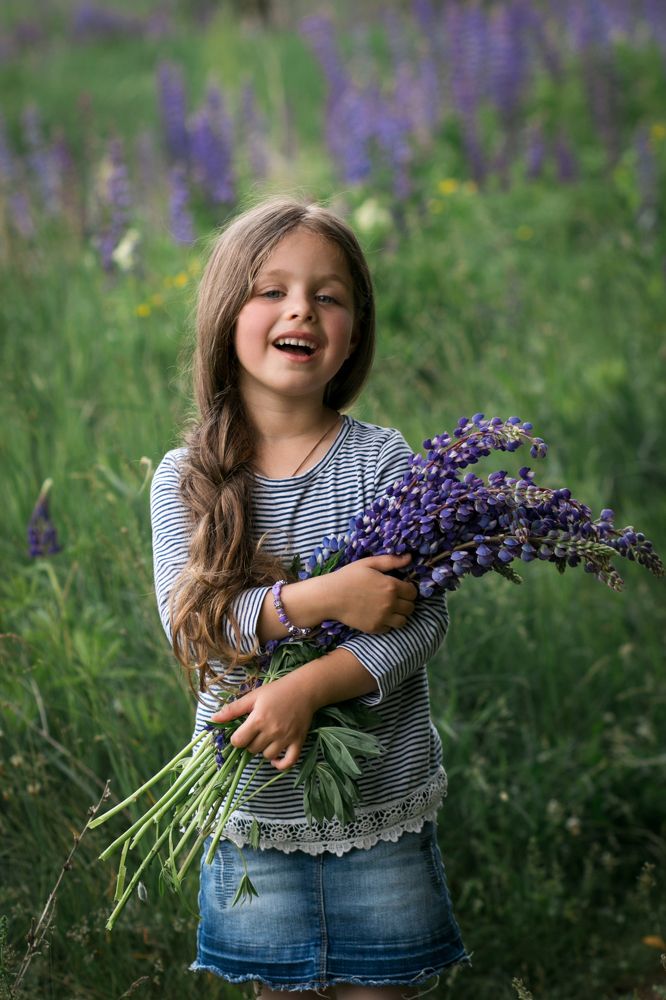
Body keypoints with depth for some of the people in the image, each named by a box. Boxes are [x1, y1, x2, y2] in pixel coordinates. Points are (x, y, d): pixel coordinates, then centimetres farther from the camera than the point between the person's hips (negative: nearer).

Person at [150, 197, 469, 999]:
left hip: (381, 796, 0)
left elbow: (424, 618, -12)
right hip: (254, 805, 1)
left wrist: (307, 688, -24)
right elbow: (189, 628, -13)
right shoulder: (185, 479, -4)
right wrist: (321, 599, -26)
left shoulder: (384, 461, -6)